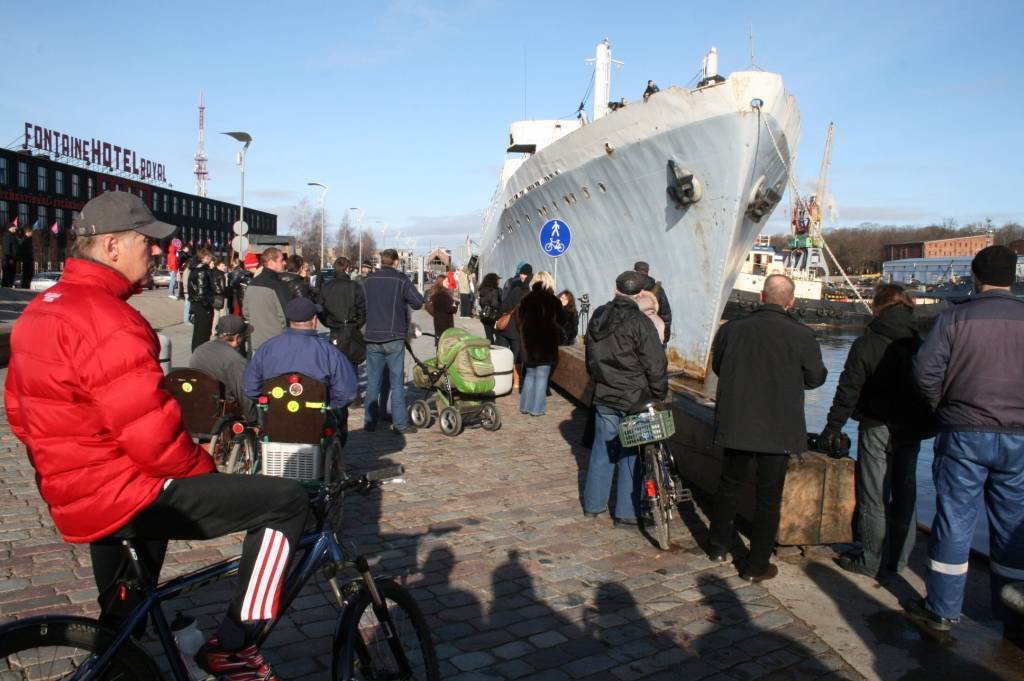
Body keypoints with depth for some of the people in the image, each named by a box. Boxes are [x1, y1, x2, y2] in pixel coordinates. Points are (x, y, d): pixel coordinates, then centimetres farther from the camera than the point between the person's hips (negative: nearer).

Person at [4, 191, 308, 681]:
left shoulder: (40, 310, 9)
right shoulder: (107, 321, -24)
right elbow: (152, 437, -27)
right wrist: (206, 469, -10)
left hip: (70, 496, 11)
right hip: (121, 494, -11)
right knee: (286, 501, -11)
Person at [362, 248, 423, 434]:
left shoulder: (368, 280, 6)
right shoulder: (401, 279, -7)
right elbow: (418, 302, -11)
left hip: (372, 337, 4)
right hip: (394, 337, -4)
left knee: (373, 381, 11)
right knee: (397, 381, 1)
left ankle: (369, 421, 15)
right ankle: (400, 423, 2)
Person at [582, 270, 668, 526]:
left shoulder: (597, 317, 4)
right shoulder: (639, 322, -17)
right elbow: (655, 364, -15)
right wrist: (660, 396, -3)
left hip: (604, 396, 6)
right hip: (635, 399, -5)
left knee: (602, 449, 16)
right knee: (631, 454, 5)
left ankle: (593, 504, 26)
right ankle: (626, 514, 12)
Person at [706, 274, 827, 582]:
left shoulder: (730, 329, -7)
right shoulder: (801, 336, -14)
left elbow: (717, 366, 8)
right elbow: (815, 377, -1)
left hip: (735, 426, 3)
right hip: (778, 430, -2)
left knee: (728, 485, 21)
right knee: (768, 497, 9)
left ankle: (719, 547, 34)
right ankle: (756, 566, 17)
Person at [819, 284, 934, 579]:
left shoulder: (866, 344, -11)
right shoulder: (920, 345, 3)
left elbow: (848, 391, -12)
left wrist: (833, 428, -5)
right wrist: (926, 425, 18)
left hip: (877, 428, -5)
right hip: (912, 430, 5)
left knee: (874, 497, 2)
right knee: (905, 494, 13)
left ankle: (872, 560, 9)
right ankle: (898, 559, 23)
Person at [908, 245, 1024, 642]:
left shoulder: (956, 316, -7)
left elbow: (926, 371, -12)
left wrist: (943, 407, 6)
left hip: (964, 434, -2)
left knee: (954, 519, 6)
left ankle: (942, 610, 15)